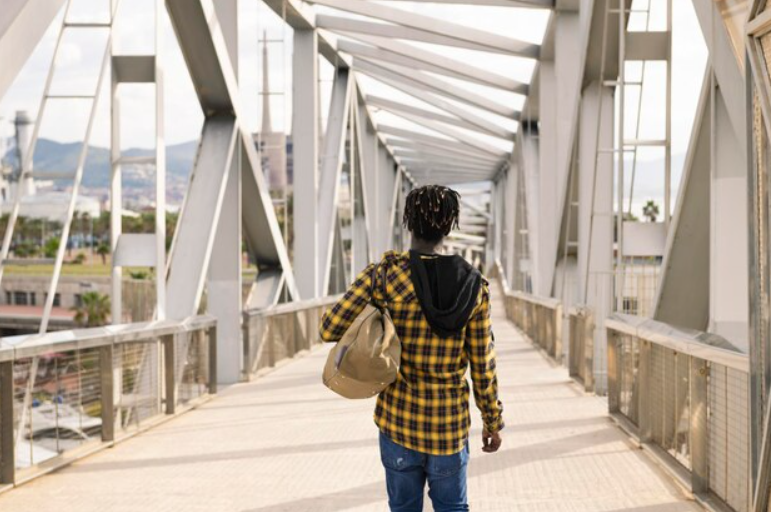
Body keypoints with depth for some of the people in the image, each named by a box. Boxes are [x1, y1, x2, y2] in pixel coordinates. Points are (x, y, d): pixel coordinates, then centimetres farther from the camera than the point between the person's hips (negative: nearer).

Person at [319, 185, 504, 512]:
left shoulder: (384, 275, -12)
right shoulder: (474, 285, -6)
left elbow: (330, 329, -11)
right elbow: (483, 364, -2)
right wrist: (493, 422, 10)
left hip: (399, 422, -1)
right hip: (451, 424, 1)